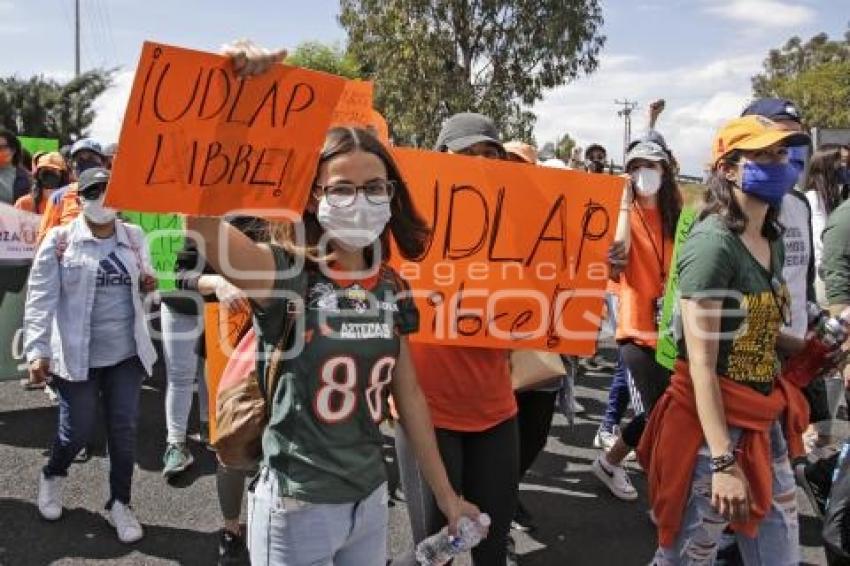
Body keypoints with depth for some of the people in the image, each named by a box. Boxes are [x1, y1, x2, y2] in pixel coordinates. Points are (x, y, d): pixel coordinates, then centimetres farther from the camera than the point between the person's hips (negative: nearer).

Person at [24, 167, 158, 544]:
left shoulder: (135, 237, 5)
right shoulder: (60, 240, -6)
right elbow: (41, 299, -9)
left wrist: (148, 284, -5)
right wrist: (37, 351, -16)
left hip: (127, 353, 3)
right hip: (77, 355, -3)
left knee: (124, 429, 8)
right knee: (78, 429, 8)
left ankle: (119, 503, 25)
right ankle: (52, 476, 41)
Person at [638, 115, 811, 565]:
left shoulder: (772, 241, 9)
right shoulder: (713, 242, -18)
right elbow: (700, 363, -21)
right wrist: (723, 461, -24)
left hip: (765, 421, 8)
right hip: (712, 424, -8)